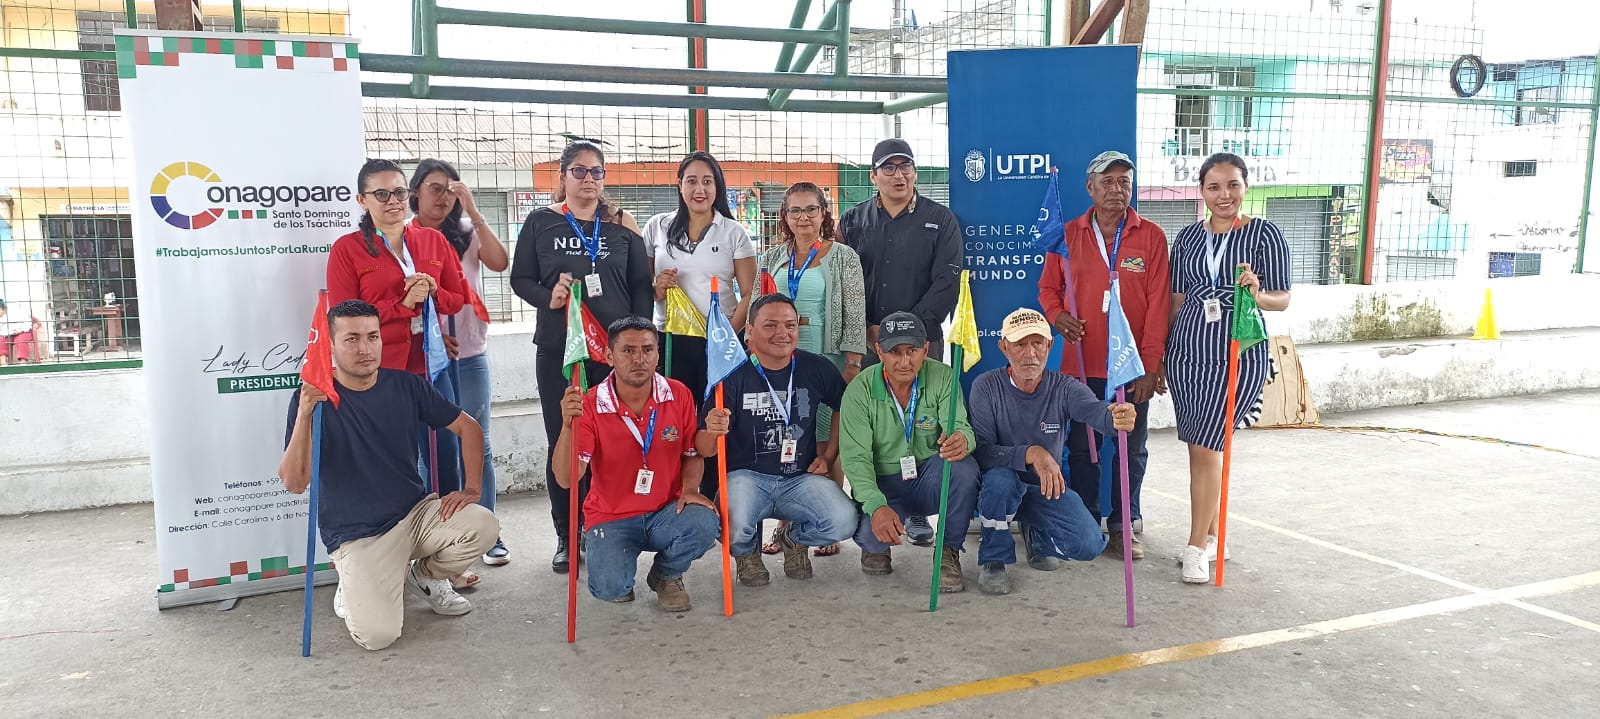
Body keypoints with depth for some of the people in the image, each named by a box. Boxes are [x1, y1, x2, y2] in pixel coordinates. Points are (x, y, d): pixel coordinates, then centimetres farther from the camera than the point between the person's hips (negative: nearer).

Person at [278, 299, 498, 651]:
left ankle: (424, 575, 9)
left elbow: (468, 428, 8)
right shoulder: (312, 397, -10)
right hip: (357, 536, -4)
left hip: (416, 513, 4)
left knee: (483, 526, -25)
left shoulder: (406, 386, 0)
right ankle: (352, 589, 13)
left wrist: (471, 489, -5)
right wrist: (303, 415, -31)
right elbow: (294, 483, -19)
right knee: (377, 634, -25)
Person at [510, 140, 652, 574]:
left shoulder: (622, 225, 8)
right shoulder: (541, 223, 6)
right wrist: (548, 298, -15)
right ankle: (567, 536, 15)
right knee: (562, 442, 4)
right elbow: (520, 279, 6)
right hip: (557, 349, 0)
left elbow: (641, 285, 7)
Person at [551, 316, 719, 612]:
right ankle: (605, 550, 14)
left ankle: (666, 575, 5)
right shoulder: (590, 406, -13)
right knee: (611, 588, -27)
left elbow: (692, 453, 7)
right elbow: (565, 479, -20)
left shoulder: (678, 395, -5)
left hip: (665, 512, 2)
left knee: (704, 524, -30)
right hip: (611, 518, -2)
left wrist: (690, 489, -13)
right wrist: (568, 426, -35)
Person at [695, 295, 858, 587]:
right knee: (733, 529, -33)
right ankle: (747, 551, 10)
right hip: (748, 476, -2)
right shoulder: (732, 374, -9)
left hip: (802, 477, 3)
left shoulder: (817, 369, -1)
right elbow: (705, 450, -10)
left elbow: (842, 407, 20)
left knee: (844, 522, -24)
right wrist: (712, 432, -34)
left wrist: (828, 456, 10)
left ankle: (793, 537, 14)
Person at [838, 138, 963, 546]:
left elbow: (946, 283, -4)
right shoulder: (853, 221, 10)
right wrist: (868, 331, -6)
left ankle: (917, 512, 11)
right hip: (865, 343, 1)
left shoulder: (940, 221, 5)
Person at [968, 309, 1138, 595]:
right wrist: (1031, 454, -40)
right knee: (1000, 477, -37)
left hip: (1048, 487, 3)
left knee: (1088, 544, -18)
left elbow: (1094, 410, -34)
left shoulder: (1064, 388, -11)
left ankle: (1036, 534, 18)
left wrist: (1116, 417, -59)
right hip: (1000, 489, -2)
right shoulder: (986, 387, -15)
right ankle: (992, 561, -12)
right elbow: (981, 451, -25)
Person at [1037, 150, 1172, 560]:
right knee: (1081, 448, 7)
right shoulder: (1069, 235, 5)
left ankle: (1123, 525, 19)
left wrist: (1151, 365, -7)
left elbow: (1158, 304, -2)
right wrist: (1057, 315, -10)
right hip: (1082, 364, 1)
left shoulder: (1151, 237, 1)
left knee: (1132, 449, 6)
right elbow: (1048, 287, 13)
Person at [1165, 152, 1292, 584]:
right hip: (1187, 353, 4)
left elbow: (1282, 300, -2)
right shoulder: (1189, 237, 9)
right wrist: (1163, 354, 12)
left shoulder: (1264, 235, -3)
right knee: (1199, 448, 10)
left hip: (1238, 356, -4)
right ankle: (1212, 538, 25)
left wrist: (1257, 294, -23)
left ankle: (1197, 547, 3)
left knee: (1206, 448, -7)